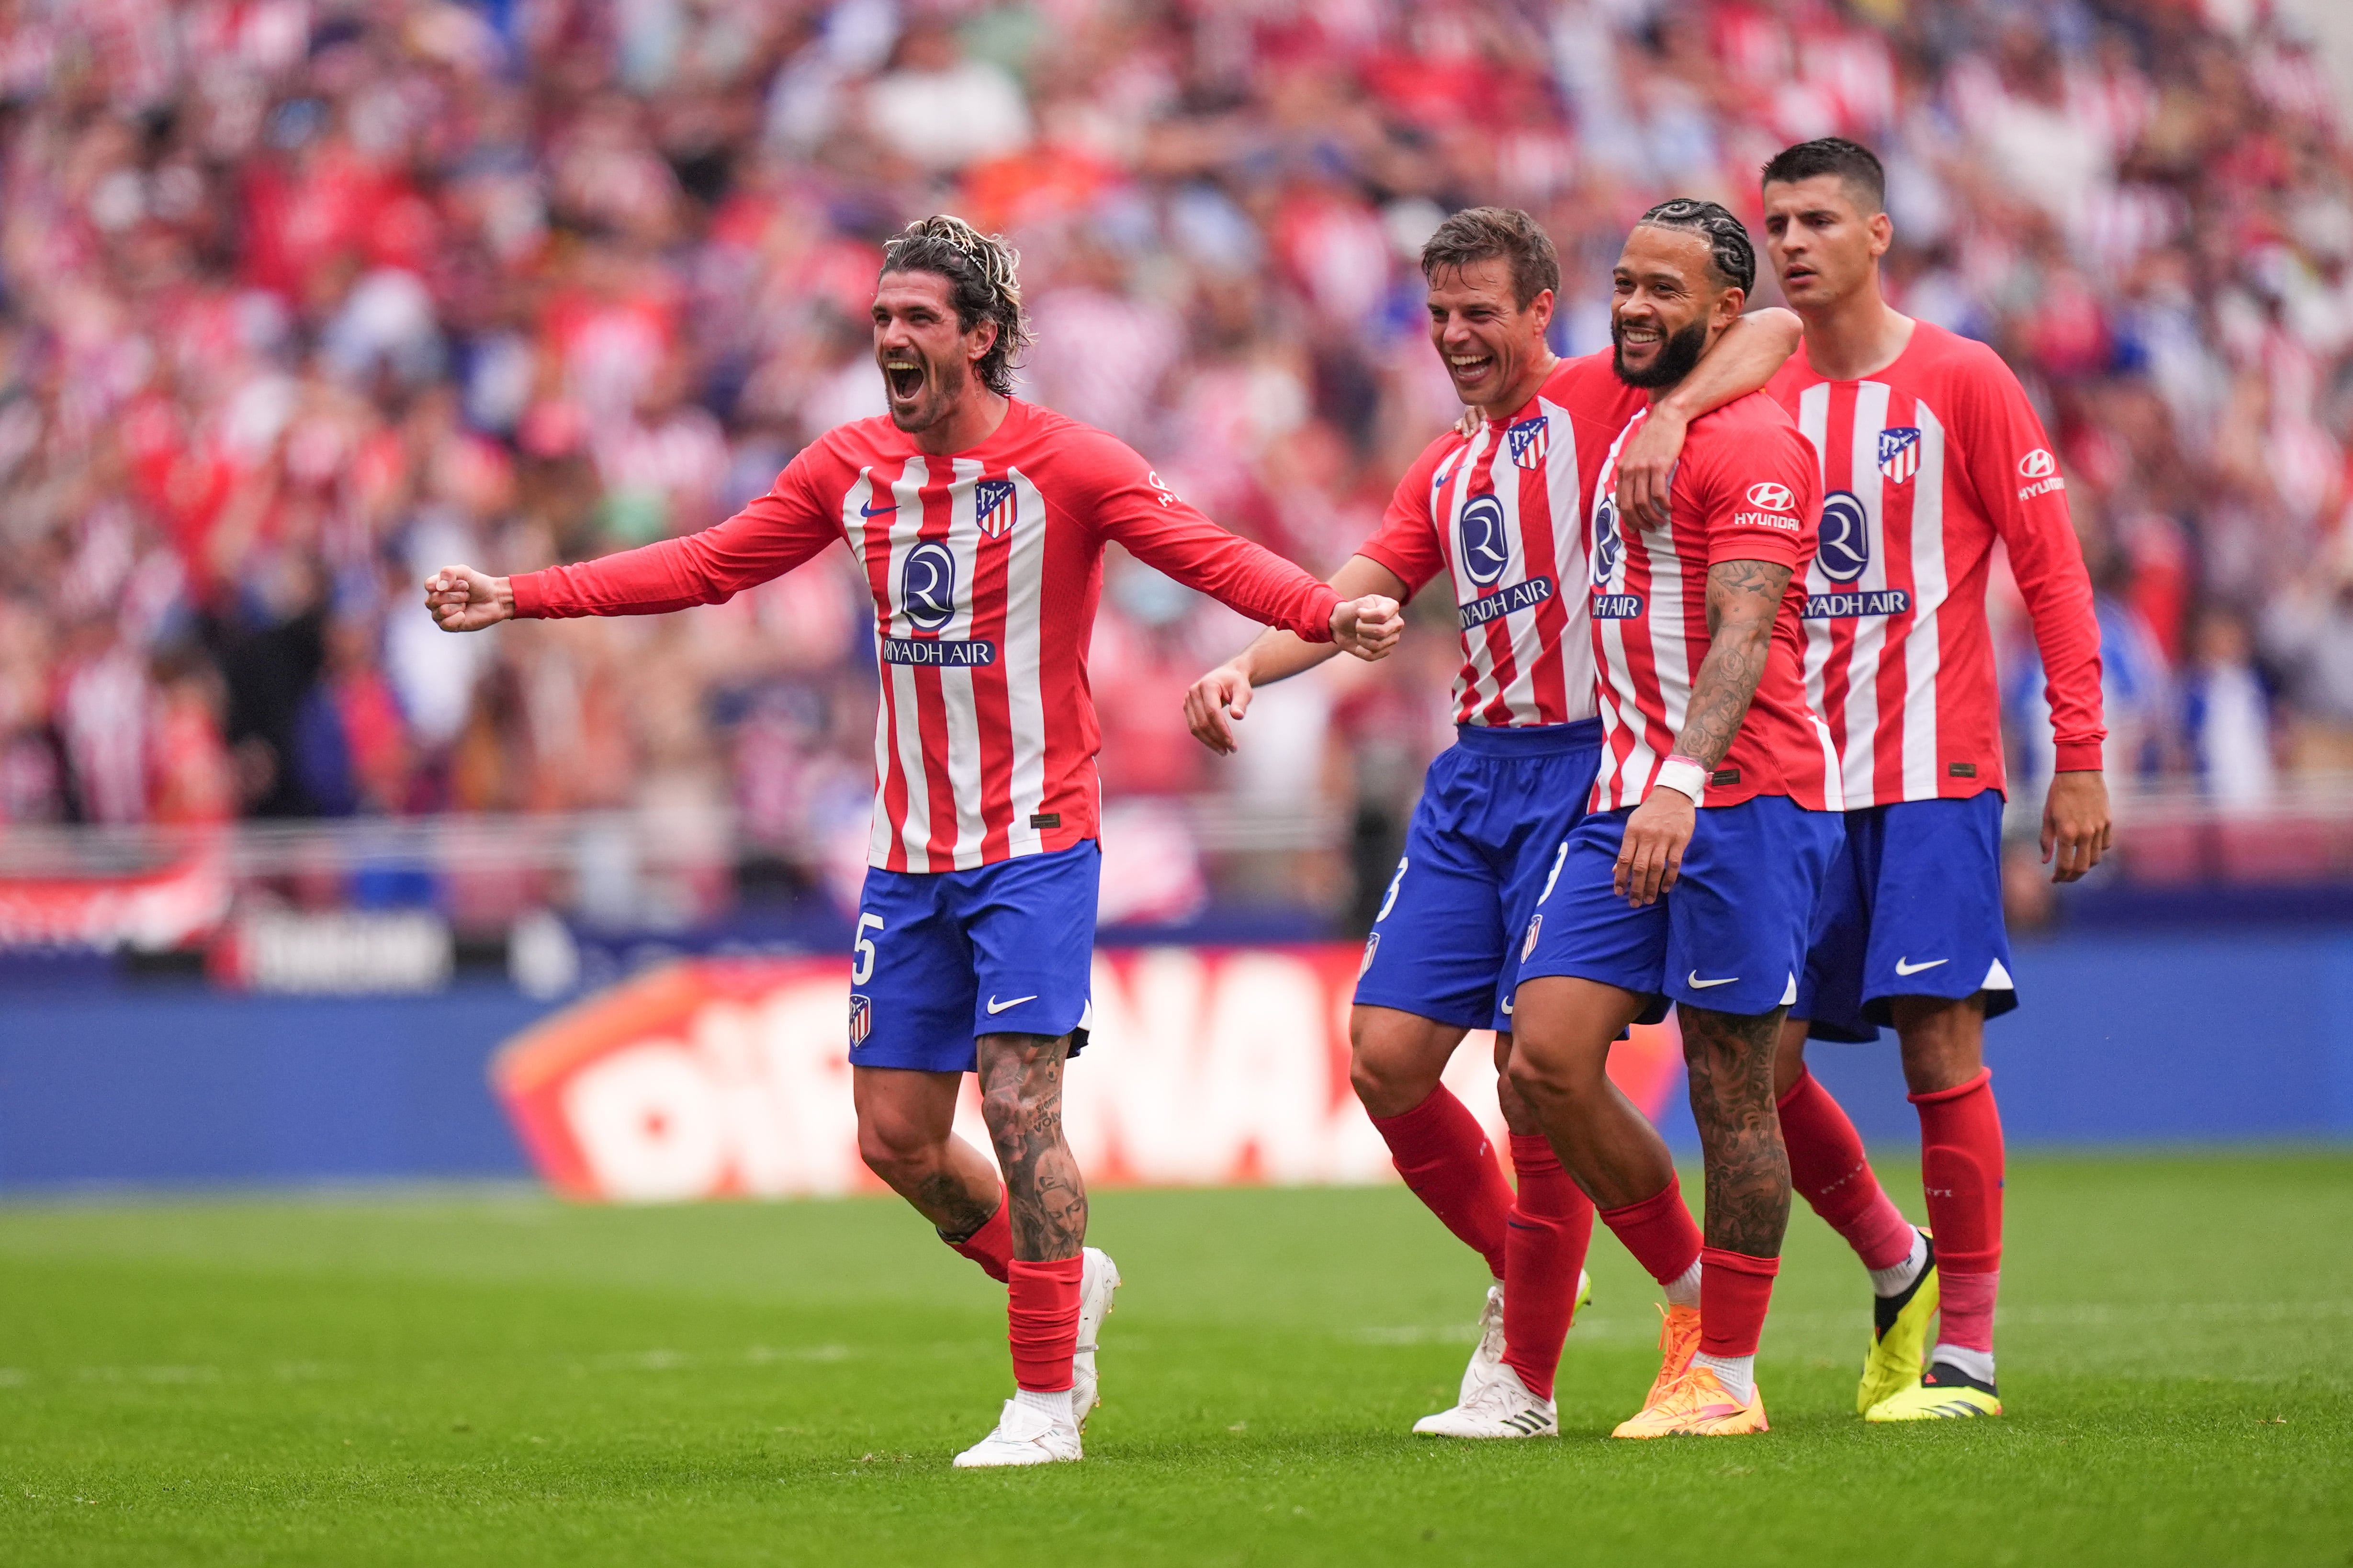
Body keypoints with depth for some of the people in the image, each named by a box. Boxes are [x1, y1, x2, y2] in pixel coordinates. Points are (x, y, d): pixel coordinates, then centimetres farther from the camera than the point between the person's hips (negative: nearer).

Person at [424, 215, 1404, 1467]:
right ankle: (1067, 1283, 30)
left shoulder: (1064, 463, -9)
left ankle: (1047, 1399, -4)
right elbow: (707, 566, 12)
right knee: (896, 1140, 5)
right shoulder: (851, 467, 6)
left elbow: (1209, 554, -19)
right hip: (908, 855, 6)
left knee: (1018, 1104, -14)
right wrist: (519, 598, 8)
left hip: (1031, 844, -6)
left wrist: (1327, 615, -38)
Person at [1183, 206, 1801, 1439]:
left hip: (1583, 769, -7)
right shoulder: (1446, 472, 19)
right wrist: (1245, 666, -9)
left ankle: (1523, 1382, 3)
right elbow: (1351, 597, 10)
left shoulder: (1604, 400, -1)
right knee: (1386, 1059, 0)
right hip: (1474, 772, 7)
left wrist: (1671, 415, -29)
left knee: (1538, 1072, -8)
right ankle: (1517, 1268, 23)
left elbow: (1774, 330, -13)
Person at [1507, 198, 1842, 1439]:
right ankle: (1688, 1287, 13)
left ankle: (1727, 1375, 5)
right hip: (1627, 801, 8)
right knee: (1546, 1059, -5)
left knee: (1730, 1092, -3)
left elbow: (1743, 637, -20)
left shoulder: (1752, 442, -8)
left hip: (1743, 800, -8)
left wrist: (1684, 781, -32)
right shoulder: (1625, 425, 20)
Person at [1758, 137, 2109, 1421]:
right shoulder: (1759, 402, 11)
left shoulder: (1961, 382, -2)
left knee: (1940, 1041, -9)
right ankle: (1896, 1267, 22)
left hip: (1930, 774, -5)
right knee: (1757, 1063, 0)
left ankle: (1965, 1348, -2)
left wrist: (2080, 762, -8)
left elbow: (2052, 570, -3)